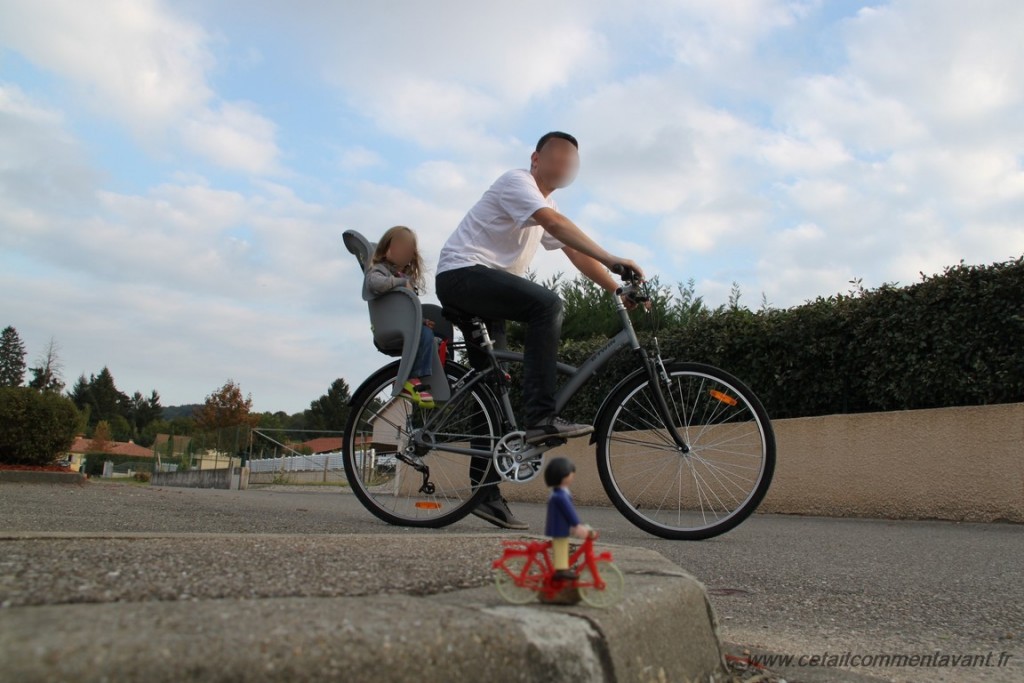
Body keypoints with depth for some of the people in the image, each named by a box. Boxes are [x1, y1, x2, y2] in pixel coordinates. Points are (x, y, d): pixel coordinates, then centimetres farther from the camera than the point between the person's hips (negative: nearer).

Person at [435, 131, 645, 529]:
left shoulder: (546, 204, 22)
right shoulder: (517, 182, -7)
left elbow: (577, 254, 13)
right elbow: (555, 223, -25)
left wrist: (618, 291, 0)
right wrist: (611, 259, -34)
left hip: (482, 290, 10)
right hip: (461, 273, -10)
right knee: (547, 304, -31)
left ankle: (485, 492, 5)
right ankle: (541, 418, -33)